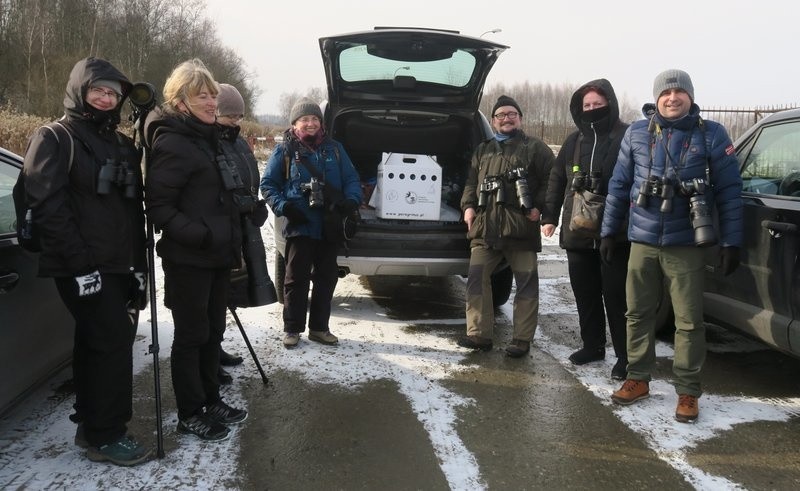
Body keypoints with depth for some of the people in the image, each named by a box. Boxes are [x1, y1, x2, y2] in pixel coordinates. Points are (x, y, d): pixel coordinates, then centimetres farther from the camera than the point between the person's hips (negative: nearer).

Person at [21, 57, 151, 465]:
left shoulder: (123, 146, 17)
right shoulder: (54, 139, -5)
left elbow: (134, 209, 19)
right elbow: (46, 206, -14)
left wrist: (139, 263, 13)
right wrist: (81, 264, -20)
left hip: (119, 266, 7)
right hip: (82, 268, -7)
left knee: (95, 345, 13)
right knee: (114, 342, -8)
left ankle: (92, 425, 23)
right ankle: (105, 435, 4)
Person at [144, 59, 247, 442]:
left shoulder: (208, 138, 15)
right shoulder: (171, 142, -14)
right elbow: (158, 206, -18)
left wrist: (230, 241, 19)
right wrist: (200, 235, -24)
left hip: (218, 255, 9)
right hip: (188, 259, -9)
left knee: (212, 330, 16)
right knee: (191, 335, 2)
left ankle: (210, 400, 30)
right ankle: (190, 415, 15)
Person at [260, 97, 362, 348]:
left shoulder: (334, 148, 9)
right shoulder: (284, 150, 0)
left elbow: (352, 179, 9)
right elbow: (267, 184, 2)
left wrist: (351, 200, -12)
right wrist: (283, 207, -14)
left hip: (330, 226, 4)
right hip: (300, 226, -3)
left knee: (326, 278, 11)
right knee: (297, 279, 3)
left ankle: (319, 327, 23)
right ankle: (292, 328, 15)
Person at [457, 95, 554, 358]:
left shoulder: (535, 147, 7)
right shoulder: (483, 150, 21)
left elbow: (551, 180, 2)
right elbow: (471, 182, 22)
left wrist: (539, 207, -11)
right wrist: (468, 206, 5)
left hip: (521, 227, -3)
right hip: (485, 227, 4)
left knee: (526, 283, 1)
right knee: (476, 279, 0)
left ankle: (522, 339, 10)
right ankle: (479, 334, 8)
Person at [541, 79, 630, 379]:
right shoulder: (574, 141, 13)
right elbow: (557, 179, 16)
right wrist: (550, 216, 11)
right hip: (577, 232, 6)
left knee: (616, 295, -2)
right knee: (585, 293, 13)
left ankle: (625, 356, 8)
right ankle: (592, 345, 27)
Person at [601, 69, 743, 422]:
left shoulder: (712, 134, -1)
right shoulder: (637, 133, 5)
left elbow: (729, 191, -1)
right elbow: (619, 185, 9)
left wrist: (730, 243, -5)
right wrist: (608, 231, 8)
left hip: (686, 245, -2)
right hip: (642, 241, 3)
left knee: (688, 321, 2)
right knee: (638, 313, 10)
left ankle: (687, 392, 14)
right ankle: (638, 379, 24)